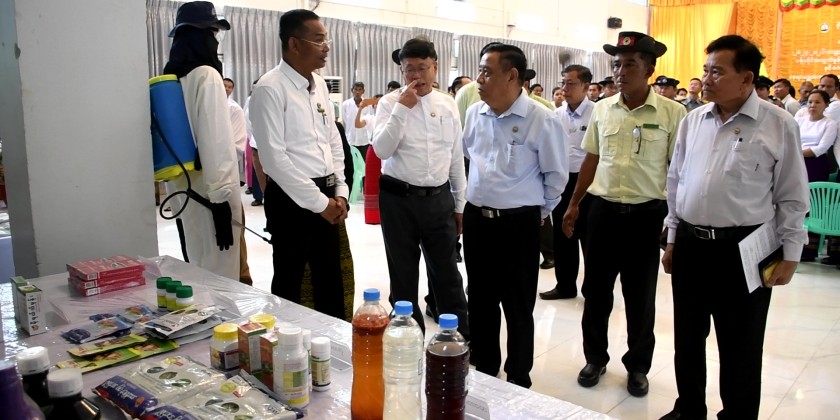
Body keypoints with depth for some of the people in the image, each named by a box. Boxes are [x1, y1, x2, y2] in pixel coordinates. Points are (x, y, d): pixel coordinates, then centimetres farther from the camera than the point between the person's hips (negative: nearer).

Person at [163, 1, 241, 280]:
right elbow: (215, 140, -19)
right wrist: (221, 197, -18)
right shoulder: (206, 76, -13)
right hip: (209, 190, -9)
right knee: (220, 275, -1)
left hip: (184, 188, 9)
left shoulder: (171, 78, 12)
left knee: (200, 271, 18)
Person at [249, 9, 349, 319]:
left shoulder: (320, 86, 10)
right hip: (292, 198, -7)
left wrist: (339, 191, 5)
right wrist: (318, 201, -16)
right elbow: (274, 157, -18)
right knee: (289, 281, 9)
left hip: (326, 196, 7)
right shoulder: (270, 88, -13)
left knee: (330, 279, 17)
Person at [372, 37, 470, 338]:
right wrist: (403, 107, -21)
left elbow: (456, 156, 10)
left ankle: (463, 338, 27)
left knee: (447, 274, 11)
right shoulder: (389, 103, -4)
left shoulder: (448, 104, 5)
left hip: (439, 199, 2)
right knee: (404, 277, 11)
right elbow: (381, 150, -17)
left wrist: (460, 203, 11)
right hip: (399, 199, -2)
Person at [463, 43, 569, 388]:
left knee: (518, 307, 9)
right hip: (476, 219, 5)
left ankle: (518, 380, 27)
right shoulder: (474, 114, 2)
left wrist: (538, 212, 5)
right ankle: (483, 370, 35)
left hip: (519, 224, -5)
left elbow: (556, 175, -3)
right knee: (480, 302, 17)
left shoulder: (542, 121, -14)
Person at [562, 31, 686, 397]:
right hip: (603, 210, 3)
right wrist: (574, 204, 11)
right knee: (595, 291, 11)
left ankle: (638, 366, 30)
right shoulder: (602, 109, 4)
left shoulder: (672, 113, -7)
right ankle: (595, 358, 31)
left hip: (647, 214, -3)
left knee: (640, 297, 11)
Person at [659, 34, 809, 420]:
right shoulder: (692, 121, 6)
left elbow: (792, 197, -2)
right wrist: (673, 239, 12)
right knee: (687, 339, 17)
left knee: (739, 348, 9)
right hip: (690, 243, 4)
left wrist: (790, 254, -3)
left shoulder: (778, 125, -6)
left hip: (743, 248, -4)